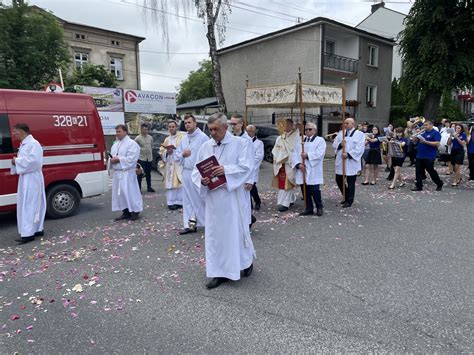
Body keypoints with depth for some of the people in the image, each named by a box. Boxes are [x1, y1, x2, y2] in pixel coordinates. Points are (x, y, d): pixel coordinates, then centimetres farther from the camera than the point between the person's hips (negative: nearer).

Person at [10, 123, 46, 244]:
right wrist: (15, 161, 3)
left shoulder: (33, 144, -14)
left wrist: (17, 161, -15)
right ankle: (38, 229, 21)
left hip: (32, 179, -10)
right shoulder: (24, 144, 17)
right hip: (25, 179, 10)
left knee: (29, 205, -9)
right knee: (34, 204, 13)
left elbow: (33, 161, -24)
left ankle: (28, 233, -6)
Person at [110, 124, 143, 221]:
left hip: (127, 172, -8)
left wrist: (118, 160, -17)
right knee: (119, 192, 10)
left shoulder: (132, 144, -9)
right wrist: (112, 160, -3)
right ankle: (125, 212, 19)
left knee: (130, 192, -6)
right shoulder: (115, 144, 18)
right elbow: (112, 155, 21)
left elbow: (131, 159, -18)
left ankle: (135, 211, 6)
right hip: (117, 172, 8)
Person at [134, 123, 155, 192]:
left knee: (148, 174, 15)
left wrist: (151, 155, 13)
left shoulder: (150, 138, 7)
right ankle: (139, 188, 3)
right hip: (141, 158, -5)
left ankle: (149, 187, 25)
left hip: (149, 158, 5)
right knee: (140, 174, -3)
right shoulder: (137, 138, -8)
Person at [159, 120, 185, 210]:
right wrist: (167, 152, -6)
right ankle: (171, 202, 6)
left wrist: (175, 150, -18)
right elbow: (161, 150, 15)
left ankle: (180, 201, -2)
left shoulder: (182, 136, 1)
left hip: (179, 163, -5)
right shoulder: (167, 139, 19)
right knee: (170, 183, 2)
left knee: (180, 182, -8)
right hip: (169, 164, 5)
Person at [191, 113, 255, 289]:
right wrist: (202, 180, -15)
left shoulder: (240, 143, -3)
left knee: (236, 230, 8)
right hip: (212, 197, 4)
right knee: (214, 233, 7)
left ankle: (247, 260, 34)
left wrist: (226, 170, -24)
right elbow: (197, 170, 6)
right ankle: (219, 272, 20)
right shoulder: (206, 146, 7)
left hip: (232, 196, -4)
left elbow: (247, 167, -12)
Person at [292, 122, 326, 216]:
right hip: (302, 170, 5)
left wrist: (307, 155, -17)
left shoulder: (320, 140, 4)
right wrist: (298, 164, -9)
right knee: (305, 191, 7)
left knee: (314, 190, -7)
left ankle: (319, 207, 13)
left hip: (313, 171, -5)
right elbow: (294, 154, 7)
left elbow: (319, 154, -12)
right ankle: (309, 209, 18)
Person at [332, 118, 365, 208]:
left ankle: (349, 201, 16)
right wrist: (340, 144, -13)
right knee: (339, 180, 11)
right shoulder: (341, 133, 12)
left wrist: (348, 154, -21)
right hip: (340, 161, 5)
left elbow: (359, 149, -13)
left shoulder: (359, 134, -4)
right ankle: (346, 197, 31)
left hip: (351, 163, -5)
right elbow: (334, 144, 8)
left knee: (350, 182, 1)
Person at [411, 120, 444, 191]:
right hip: (420, 155, 6)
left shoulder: (435, 133, -5)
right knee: (418, 171, 5)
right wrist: (415, 138, -6)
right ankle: (418, 186, 11)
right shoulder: (422, 133, 14)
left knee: (431, 171, 1)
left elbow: (437, 143, -16)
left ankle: (439, 184, 19)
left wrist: (425, 142, -23)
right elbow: (415, 141, 17)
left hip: (429, 157, -6)